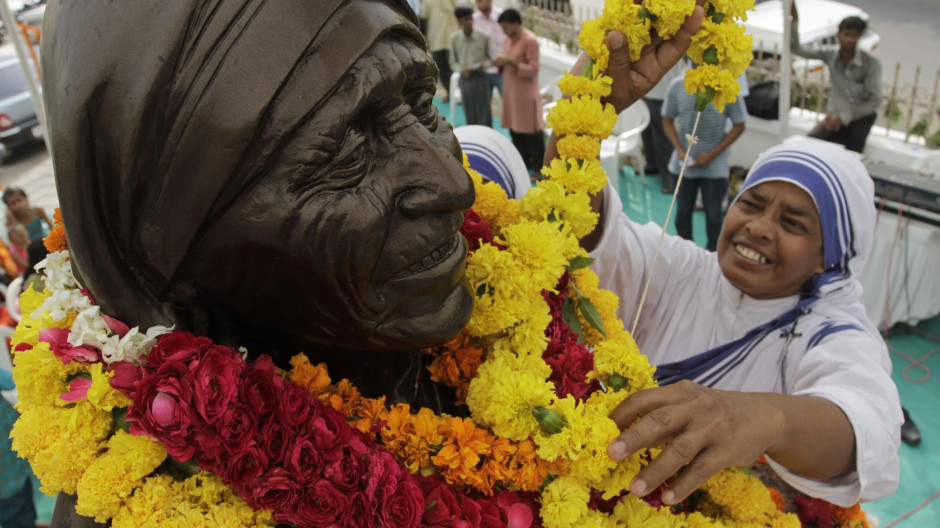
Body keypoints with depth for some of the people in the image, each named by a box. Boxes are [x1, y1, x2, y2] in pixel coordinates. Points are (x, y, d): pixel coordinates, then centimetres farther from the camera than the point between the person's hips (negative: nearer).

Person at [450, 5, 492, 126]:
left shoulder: (483, 37, -7)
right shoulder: (454, 38, -2)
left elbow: (490, 57, 4)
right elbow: (453, 62, 7)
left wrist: (484, 64, -16)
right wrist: (461, 69, -13)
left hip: (481, 77, -2)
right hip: (465, 79, 2)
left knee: (484, 112, 2)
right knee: (470, 114, 9)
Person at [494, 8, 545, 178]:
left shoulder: (530, 40, -14)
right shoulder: (509, 39, 11)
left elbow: (533, 69, -15)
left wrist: (511, 62, -23)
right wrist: (501, 62, 1)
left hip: (526, 92, -8)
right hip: (511, 90, 8)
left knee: (531, 131, -1)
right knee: (514, 129, 12)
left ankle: (539, 168, 10)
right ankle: (523, 162, 26)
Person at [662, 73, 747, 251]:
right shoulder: (677, 86, -7)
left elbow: (739, 126, -4)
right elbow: (667, 120, 2)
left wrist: (711, 155, -11)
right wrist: (680, 151, -11)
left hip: (714, 166, -1)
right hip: (683, 164, 2)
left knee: (713, 213, 8)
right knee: (683, 212, 12)